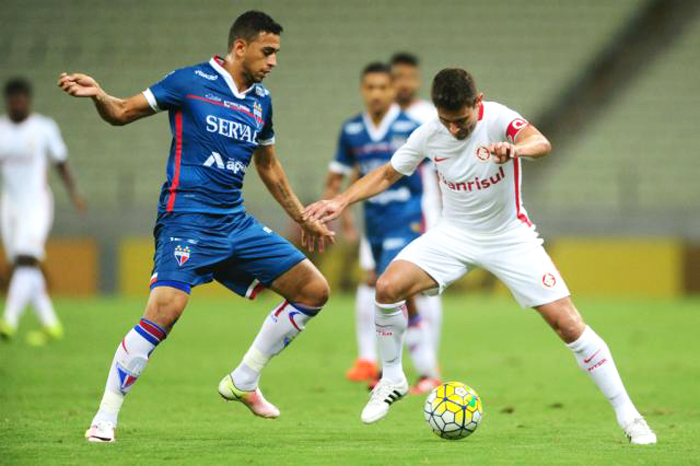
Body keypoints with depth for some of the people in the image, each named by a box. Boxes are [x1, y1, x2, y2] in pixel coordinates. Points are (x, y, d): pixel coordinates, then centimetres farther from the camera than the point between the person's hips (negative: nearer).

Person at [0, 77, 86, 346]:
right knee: (24, 268, 6)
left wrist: (74, 193, -8)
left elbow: (61, 162, 3)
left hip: (37, 204, -4)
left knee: (26, 260, -20)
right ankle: (50, 324, 18)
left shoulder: (45, 128, -3)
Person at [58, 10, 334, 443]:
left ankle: (243, 381, 18)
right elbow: (123, 112, 0)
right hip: (187, 217, -7)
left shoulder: (261, 101, 14)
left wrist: (303, 218, 30)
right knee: (166, 309, -26)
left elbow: (268, 166, 27)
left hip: (235, 221, 7)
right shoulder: (191, 82, -4)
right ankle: (105, 417, -13)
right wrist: (98, 94, -21)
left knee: (313, 290, 5)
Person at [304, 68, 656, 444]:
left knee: (568, 323, -12)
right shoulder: (428, 135, -10)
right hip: (454, 234, 3)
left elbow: (541, 143, -43)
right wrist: (341, 201, -7)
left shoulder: (497, 118, -22)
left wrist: (515, 149, -66)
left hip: (509, 236, -3)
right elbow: (388, 174, 6)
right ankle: (392, 381, 5)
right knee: (388, 287, -19)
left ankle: (626, 413, 2)